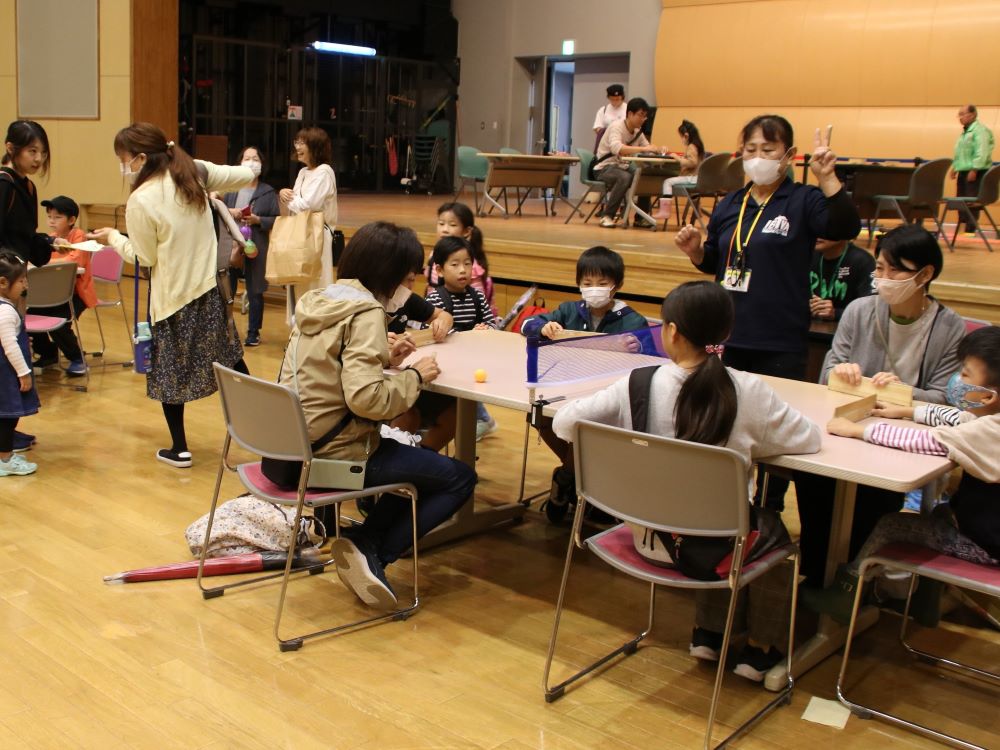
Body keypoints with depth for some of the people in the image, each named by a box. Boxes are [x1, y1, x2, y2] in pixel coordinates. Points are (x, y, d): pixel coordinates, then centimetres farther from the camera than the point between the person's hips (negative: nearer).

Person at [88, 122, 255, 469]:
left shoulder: (141, 201, -19)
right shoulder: (194, 173, -3)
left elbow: (145, 257, -11)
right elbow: (244, 176, 7)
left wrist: (113, 237, 5)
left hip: (172, 296, -6)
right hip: (210, 287, 6)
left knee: (169, 372, 8)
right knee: (230, 357, 18)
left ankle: (179, 449, 16)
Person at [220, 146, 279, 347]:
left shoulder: (268, 192, 2)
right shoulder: (230, 190, 9)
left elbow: (277, 220, -2)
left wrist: (258, 220, -16)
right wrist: (229, 212, -6)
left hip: (256, 249, -2)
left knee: (255, 291, 5)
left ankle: (253, 332, 17)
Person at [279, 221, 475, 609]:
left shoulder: (319, 300, 7)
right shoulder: (364, 312, -19)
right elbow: (365, 398, -29)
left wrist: (385, 358, 9)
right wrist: (414, 376, -13)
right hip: (334, 453, -9)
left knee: (421, 473, 27)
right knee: (460, 478, 2)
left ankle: (362, 545, 12)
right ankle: (372, 551, -3)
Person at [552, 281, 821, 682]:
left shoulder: (638, 384, -16)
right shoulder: (747, 390, -18)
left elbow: (564, 422, -10)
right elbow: (808, 439, -6)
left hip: (650, 538, 2)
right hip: (714, 546, -2)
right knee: (771, 528, 32)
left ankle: (707, 633, 41)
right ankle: (759, 649, 38)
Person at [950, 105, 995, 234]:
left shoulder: (980, 130, -10)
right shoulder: (965, 131, 20)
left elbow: (981, 153, -18)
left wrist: (974, 169, -23)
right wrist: (955, 167, 21)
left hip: (976, 172, -9)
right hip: (963, 172, 9)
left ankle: (970, 229, -10)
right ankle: (963, 226, 15)